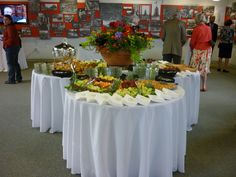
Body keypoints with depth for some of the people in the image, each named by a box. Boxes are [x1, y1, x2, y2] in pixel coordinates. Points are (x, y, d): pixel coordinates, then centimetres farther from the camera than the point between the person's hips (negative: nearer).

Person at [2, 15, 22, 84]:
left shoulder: (9, 28, -15)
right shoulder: (13, 27, 15)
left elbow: (11, 39, -24)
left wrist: (5, 44, -12)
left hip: (11, 47, -10)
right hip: (16, 46, 10)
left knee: (10, 64, -5)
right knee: (15, 63, 16)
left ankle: (11, 80, -1)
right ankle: (19, 78, 23)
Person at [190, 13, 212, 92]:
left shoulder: (196, 29, -13)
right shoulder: (208, 28, 2)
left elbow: (192, 42, -7)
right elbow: (210, 39, 9)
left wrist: (192, 48, 11)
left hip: (198, 50, -5)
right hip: (208, 50, 6)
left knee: (197, 69, 3)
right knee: (204, 69, 12)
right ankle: (204, 86, 18)